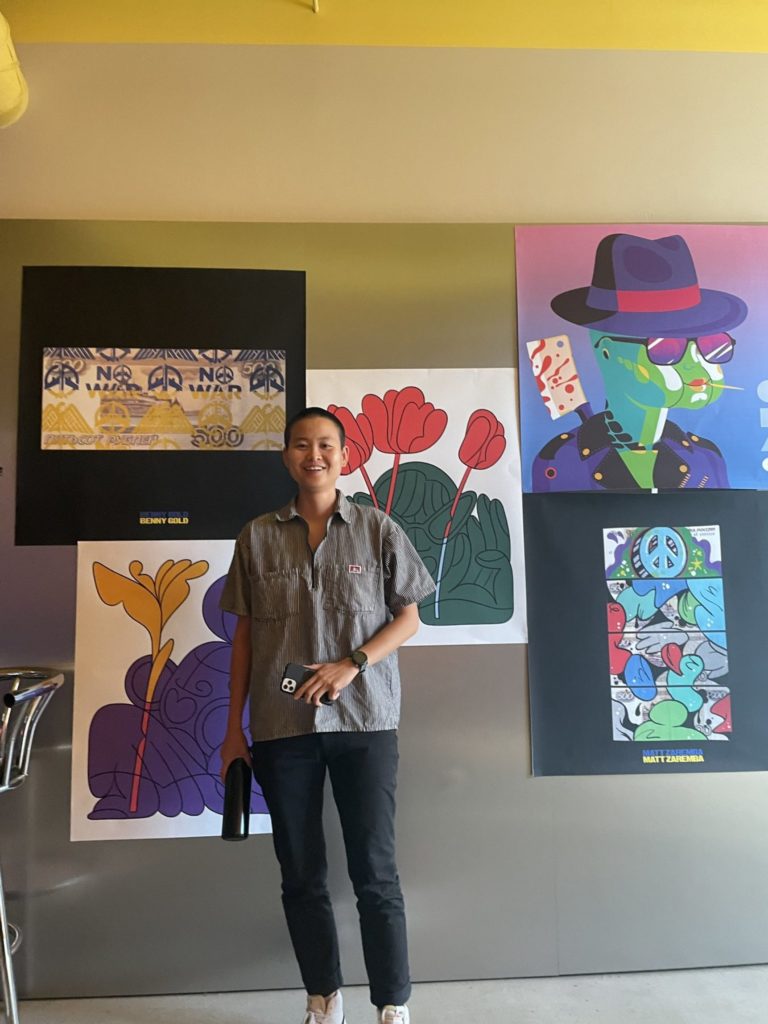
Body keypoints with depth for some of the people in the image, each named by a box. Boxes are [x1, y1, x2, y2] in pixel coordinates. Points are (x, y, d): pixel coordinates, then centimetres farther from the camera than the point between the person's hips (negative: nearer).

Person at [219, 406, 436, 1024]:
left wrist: (351, 663, -13)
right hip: (281, 726, 2)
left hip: (364, 720, -2)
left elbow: (408, 618, 3)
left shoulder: (378, 531, 1)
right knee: (301, 874, 13)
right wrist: (234, 727, 7)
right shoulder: (258, 537, 5)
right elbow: (245, 634, 8)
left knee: (375, 872, 5)